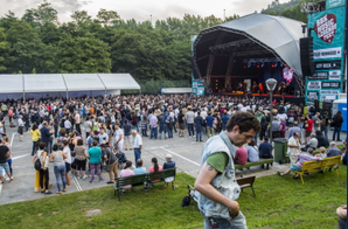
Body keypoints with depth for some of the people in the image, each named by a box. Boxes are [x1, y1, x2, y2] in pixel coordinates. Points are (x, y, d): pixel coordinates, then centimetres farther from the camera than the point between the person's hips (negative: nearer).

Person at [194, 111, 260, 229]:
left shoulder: (216, 140, 3)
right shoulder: (220, 151, -26)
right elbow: (200, 184, -31)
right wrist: (230, 203, -23)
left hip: (217, 206, 9)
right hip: (218, 210, -9)